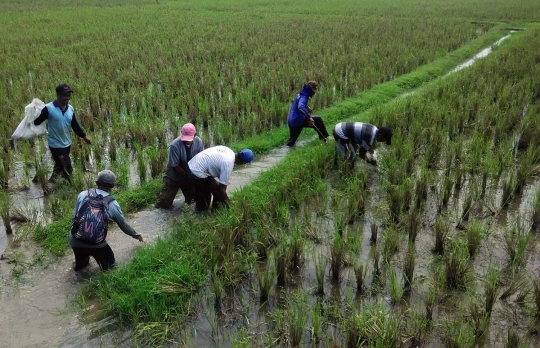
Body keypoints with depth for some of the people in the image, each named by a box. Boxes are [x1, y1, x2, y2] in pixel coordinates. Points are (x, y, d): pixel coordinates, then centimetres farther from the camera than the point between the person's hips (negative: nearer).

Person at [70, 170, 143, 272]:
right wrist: (136, 235, 27)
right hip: (96, 243, -3)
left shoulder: (83, 194, -1)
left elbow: (76, 217, 7)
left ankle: (80, 265, 9)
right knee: (109, 265, 16)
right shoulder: (112, 204, -3)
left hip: (75, 240, 4)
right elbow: (123, 225, 10)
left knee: (80, 265, 33)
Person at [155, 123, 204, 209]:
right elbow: (175, 165, -21)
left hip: (191, 174, 4)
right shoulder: (174, 145, -30)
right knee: (165, 204, -2)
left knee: (192, 199, 19)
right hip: (174, 176, -4)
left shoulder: (198, 142, -19)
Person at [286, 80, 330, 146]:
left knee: (291, 143, 21)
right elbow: (300, 107, -39)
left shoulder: (301, 94, 13)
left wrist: (307, 107, 24)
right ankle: (325, 138, 7)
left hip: (291, 121, 10)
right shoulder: (303, 96, -17)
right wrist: (309, 117, -41)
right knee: (318, 119, -2)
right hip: (297, 120, -10)